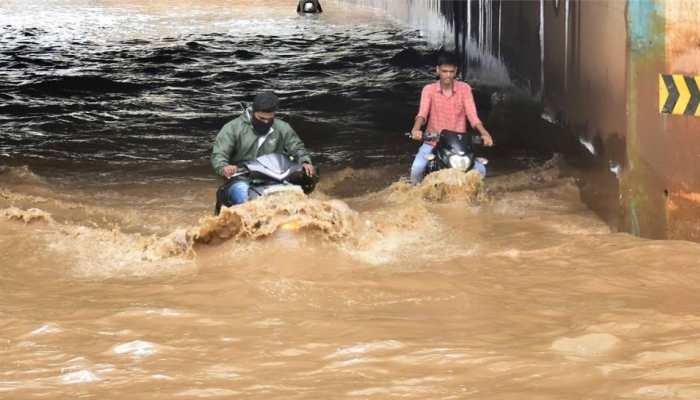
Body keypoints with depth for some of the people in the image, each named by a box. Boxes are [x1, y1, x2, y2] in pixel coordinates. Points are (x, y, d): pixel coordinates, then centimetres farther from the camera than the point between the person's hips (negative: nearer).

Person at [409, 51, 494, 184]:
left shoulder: (464, 89, -1)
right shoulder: (429, 90, -1)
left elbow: (472, 115, -8)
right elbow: (422, 113, -16)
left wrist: (484, 133, -27)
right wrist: (416, 129, -38)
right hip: (433, 142, -1)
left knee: (480, 169, -18)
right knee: (417, 168, -28)